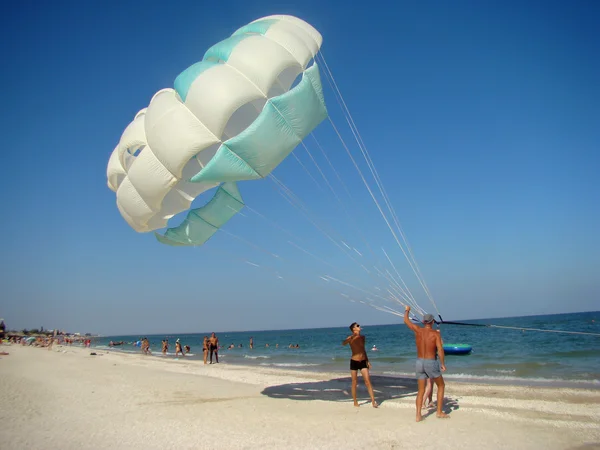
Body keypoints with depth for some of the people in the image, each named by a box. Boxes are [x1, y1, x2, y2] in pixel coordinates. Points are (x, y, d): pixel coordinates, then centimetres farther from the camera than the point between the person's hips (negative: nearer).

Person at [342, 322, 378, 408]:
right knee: (354, 382, 5)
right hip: (354, 362, -3)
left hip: (363, 362, 4)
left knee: (367, 381, -5)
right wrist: (352, 337, -45)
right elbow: (343, 343, -30)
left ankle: (373, 401, -5)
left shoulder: (362, 337, 7)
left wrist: (367, 360, 14)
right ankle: (355, 402, 17)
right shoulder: (351, 338, -8)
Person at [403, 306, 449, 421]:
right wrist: (442, 364, -14)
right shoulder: (436, 334, -7)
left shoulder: (418, 330, 1)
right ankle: (439, 412, 17)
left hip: (419, 363, 4)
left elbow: (406, 321, 16)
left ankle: (418, 415, 3)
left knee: (421, 390, 11)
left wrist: (407, 310, 33)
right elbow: (440, 349, -20)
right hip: (431, 363, -3)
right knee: (441, 386, 18)